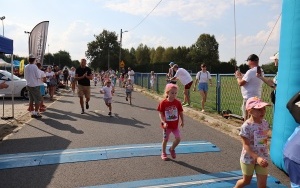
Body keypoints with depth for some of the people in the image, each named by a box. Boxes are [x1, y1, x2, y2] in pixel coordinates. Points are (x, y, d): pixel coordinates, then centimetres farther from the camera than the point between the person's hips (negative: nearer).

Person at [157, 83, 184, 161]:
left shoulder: (178, 102, -6)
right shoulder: (163, 103, -14)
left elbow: (181, 112, 3)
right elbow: (160, 114, -12)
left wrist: (182, 121, -1)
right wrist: (164, 122, -21)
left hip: (175, 125, 3)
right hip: (167, 125, -2)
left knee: (178, 138, -2)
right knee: (165, 139, 10)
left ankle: (172, 149, 26)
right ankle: (163, 153, 29)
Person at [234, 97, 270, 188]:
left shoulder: (265, 123, -3)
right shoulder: (246, 126, -24)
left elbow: (265, 139, 10)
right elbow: (246, 145, -24)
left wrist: (262, 157, 12)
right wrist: (257, 157, -35)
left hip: (263, 157, 5)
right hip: (248, 158, -5)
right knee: (246, 181, 16)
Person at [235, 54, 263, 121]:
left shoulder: (251, 71, -18)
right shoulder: (261, 71, 10)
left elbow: (240, 83, -19)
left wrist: (238, 76, -1)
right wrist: (241, 76, 16)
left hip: (249, 98, -9)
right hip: (257, 97, 10)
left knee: (247, 118, -2)